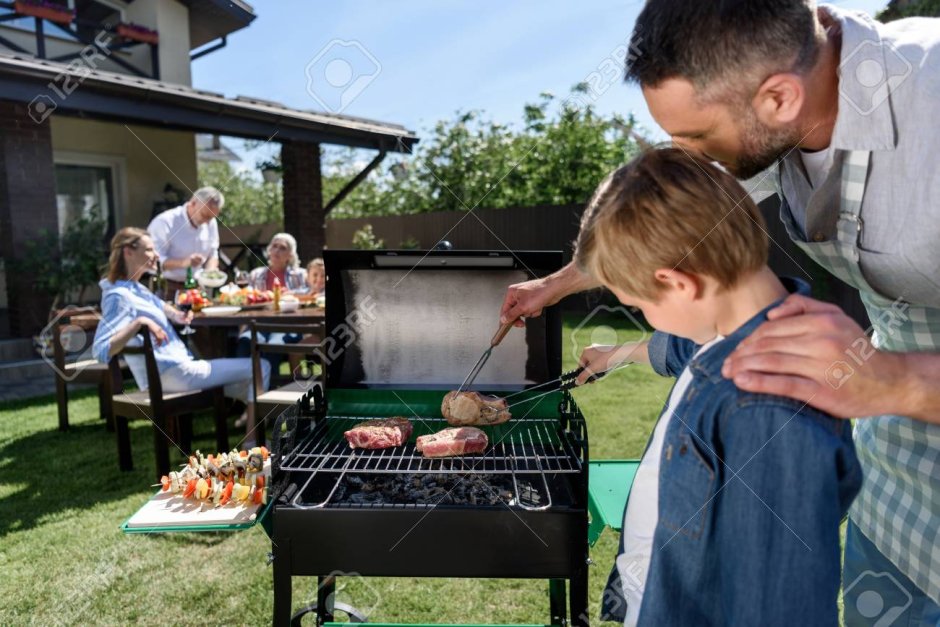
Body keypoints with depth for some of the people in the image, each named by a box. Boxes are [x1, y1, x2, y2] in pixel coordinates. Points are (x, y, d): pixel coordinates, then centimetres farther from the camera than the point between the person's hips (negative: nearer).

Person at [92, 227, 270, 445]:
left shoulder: (137, 288, 10)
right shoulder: (118, 296, -17)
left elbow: (159, 305, 32)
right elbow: (101, 351, -28)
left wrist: (176, 315, 12)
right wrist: (139, 322, -35)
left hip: (178, 368, 10)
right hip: (171, 375, -10)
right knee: (261, 368, -6)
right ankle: (252, 442, -1)